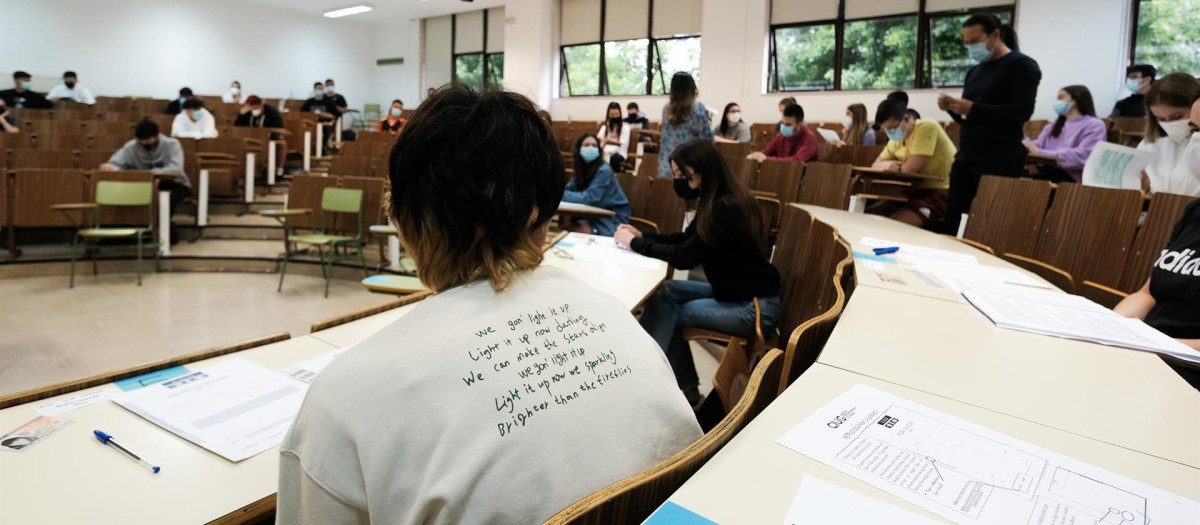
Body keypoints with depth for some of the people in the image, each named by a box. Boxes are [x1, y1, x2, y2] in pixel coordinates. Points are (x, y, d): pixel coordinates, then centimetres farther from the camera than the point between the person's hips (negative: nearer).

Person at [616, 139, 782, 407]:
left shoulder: (727, 207, -25)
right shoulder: (715, 200, 4)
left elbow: (685, 256, -23)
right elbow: (687, 239, 15)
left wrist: (636, 244, -12)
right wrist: (644, 236, 2)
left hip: (755, 306, -9)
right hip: (733, 291, 9)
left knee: (669, 313, -11)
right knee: (664, 293, -4)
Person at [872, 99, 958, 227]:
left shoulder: (926, 127, -17)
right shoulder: (898, 137, 7)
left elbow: (910, 169, -22)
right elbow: (876, 165, 11)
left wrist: (888, 165, -1)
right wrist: (888, 165, -13)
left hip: (941, 194, -8)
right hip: (918, 191, 8)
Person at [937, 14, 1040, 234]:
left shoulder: (1021, 65, -2)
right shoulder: (974, 72, 19)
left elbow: (1022, 111, -15)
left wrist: (972, 109, -19)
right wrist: (953, 109, 1)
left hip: (1000, 164, -7)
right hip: (965, 160, 7)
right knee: (952, 226, 3)